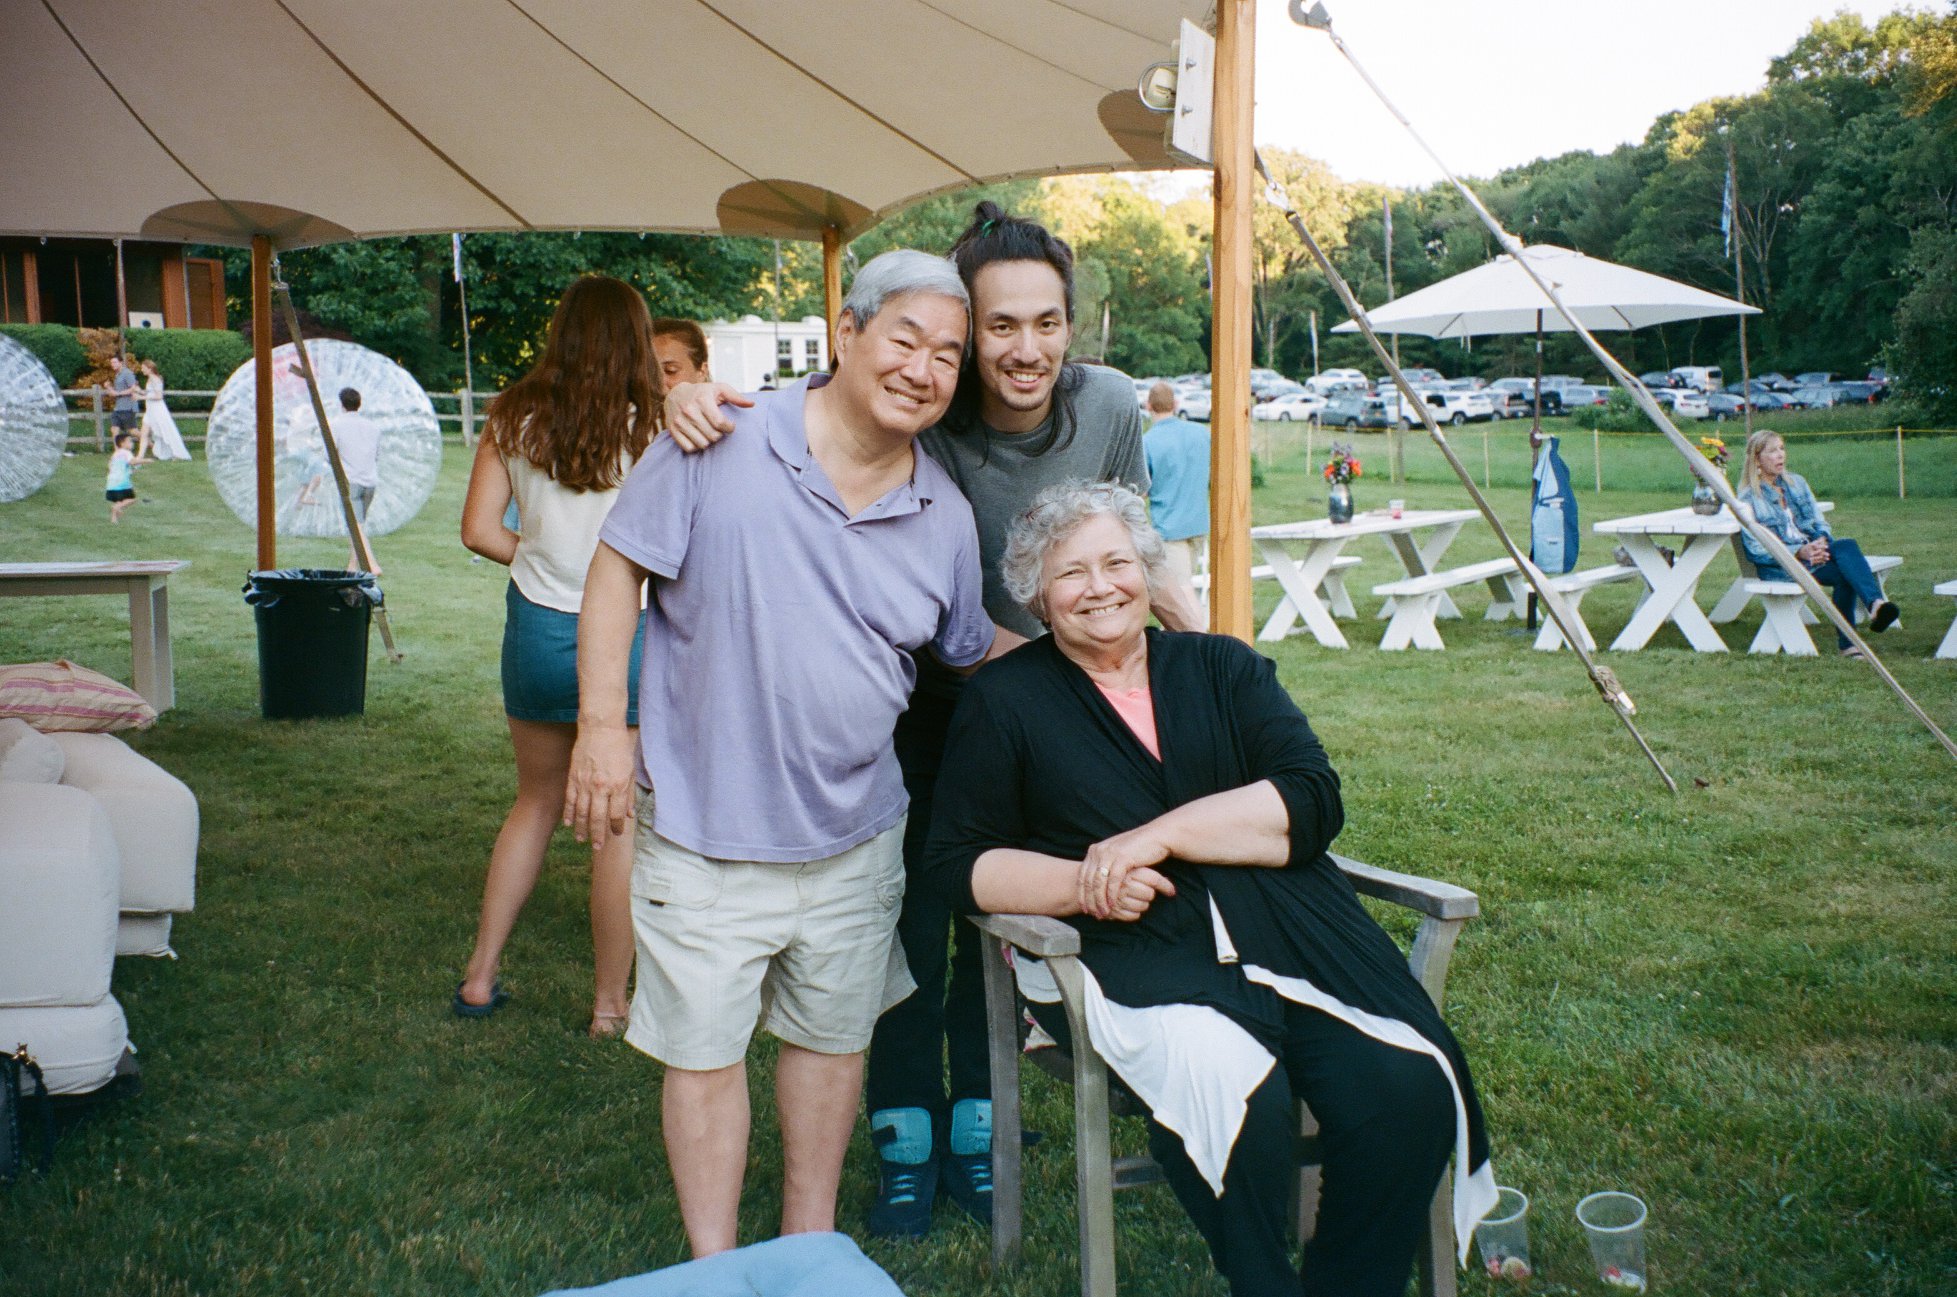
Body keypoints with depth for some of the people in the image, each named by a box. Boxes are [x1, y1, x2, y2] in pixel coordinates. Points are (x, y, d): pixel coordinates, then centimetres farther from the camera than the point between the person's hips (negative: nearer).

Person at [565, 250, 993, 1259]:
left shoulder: (945, 517, 0)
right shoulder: (720, 446, -14)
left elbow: (973, 654, 14)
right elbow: (618, 566, -8)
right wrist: (603, 725, -12)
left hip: (854, 835, 4)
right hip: (707, 832, -4)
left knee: (833, 1037, 20)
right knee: (704, 1050, 8)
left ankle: (811, 1241, 42)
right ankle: (712, 1267, 29)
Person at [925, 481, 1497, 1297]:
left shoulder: (1222, 667, 17)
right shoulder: (1004, 699, 11)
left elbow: (1313, 801, 3)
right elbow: (956, 863, 6)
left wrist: (1158, 836, -10)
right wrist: (1083, 885, -11)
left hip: (1286, 923, 3)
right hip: (1129, 948, -3)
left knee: (1410, 1090, -23)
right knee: (1234, 1095, -32)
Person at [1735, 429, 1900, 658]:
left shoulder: (1797, 482, 17)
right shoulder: (1748, 498, 0)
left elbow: (1820, 523, 13)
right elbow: (1757, 548, -8)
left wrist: (1821, 542, -12)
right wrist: (1800, 552, -21)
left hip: (1811, 550, 5)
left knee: (1847, 545, -31)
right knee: (1844, 572, -31)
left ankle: (1876, 604, -48)